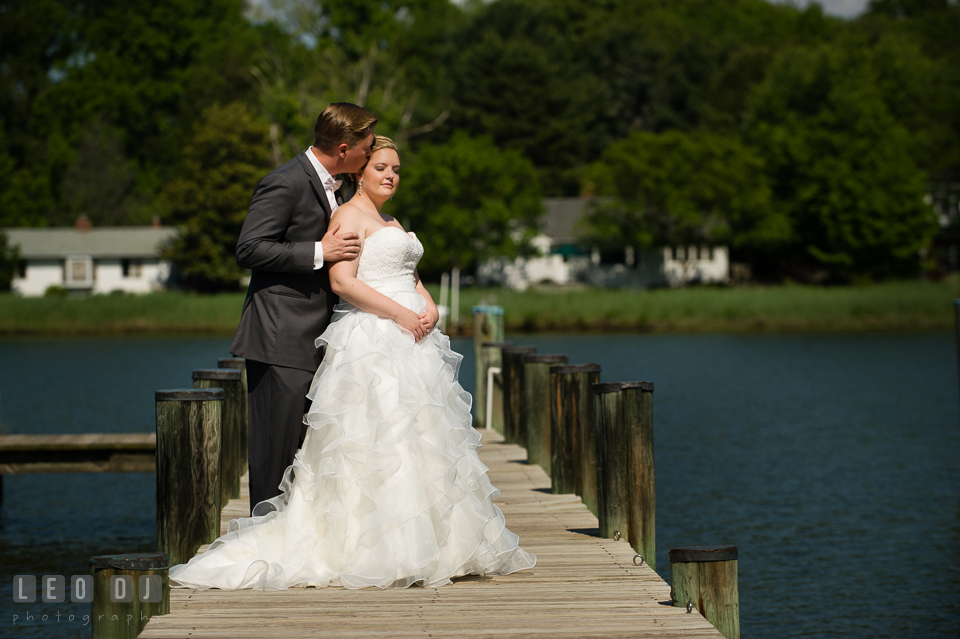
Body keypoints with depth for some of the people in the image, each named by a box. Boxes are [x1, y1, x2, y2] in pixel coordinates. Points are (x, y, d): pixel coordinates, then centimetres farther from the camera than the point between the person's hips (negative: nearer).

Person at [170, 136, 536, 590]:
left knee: (417, 436, 7)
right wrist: (400, 314, -18)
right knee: (379, 440, -13)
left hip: (409, 343, 9)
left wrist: (429, 308, 0)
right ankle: (380, 554, -14)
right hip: (371, 342, -9)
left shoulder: (390, 224, 23)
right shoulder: (349, 215, -5)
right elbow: (342, 281, -16)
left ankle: (423, 548, 9)